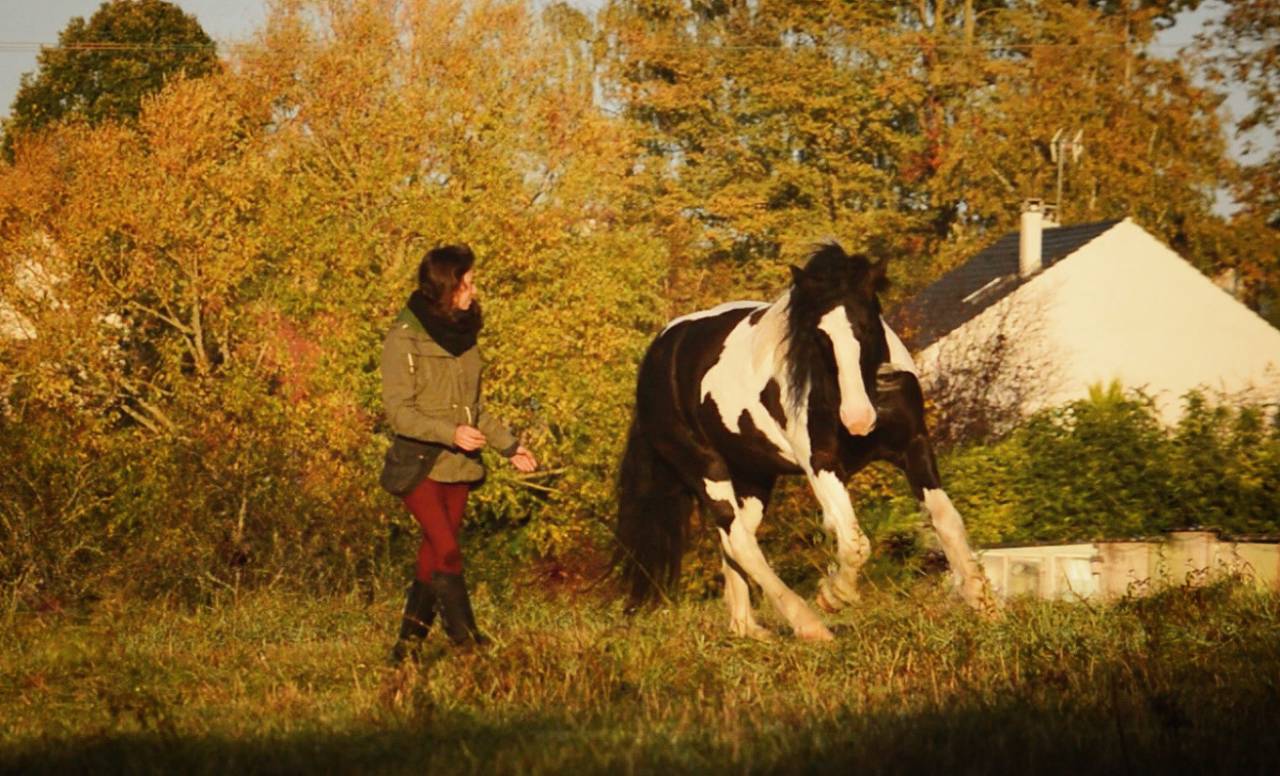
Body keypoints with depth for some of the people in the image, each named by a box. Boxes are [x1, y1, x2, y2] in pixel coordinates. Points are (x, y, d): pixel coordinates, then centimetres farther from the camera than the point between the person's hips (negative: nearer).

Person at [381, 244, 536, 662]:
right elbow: (399, 411, -14)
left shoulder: (462, 334, 11)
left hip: (459, 465, 6)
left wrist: (508, 445, 20)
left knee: (433, 556, 6)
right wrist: (450, 433, -25)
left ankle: (408, 644, 13)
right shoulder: (405, 339, -10)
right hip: (420, 463, -6)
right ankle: (467, 641, -11)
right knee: (447, 552, -14)